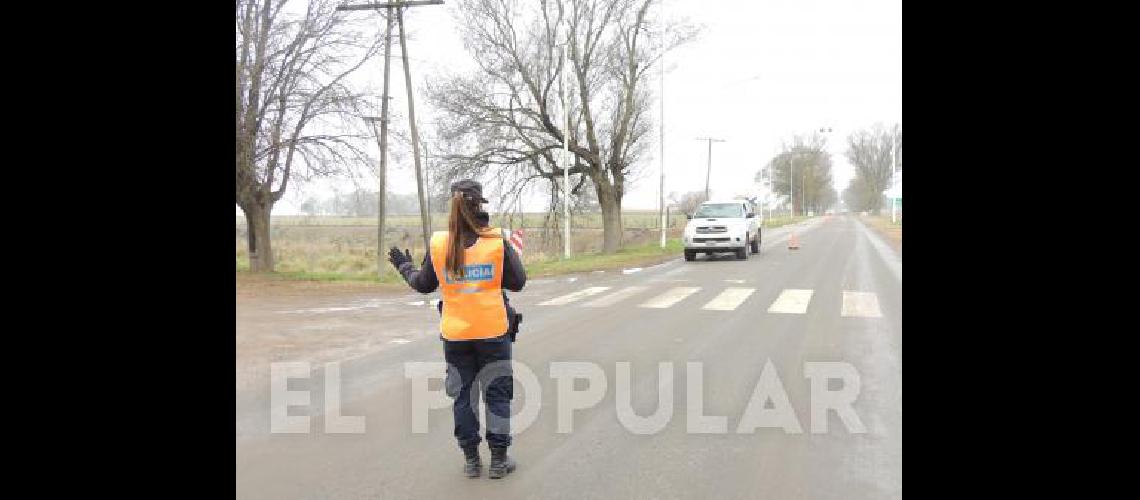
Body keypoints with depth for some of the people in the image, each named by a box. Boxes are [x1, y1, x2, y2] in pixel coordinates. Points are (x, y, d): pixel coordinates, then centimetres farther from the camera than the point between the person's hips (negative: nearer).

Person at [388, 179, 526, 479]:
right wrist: (512, 252, 12)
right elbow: (517, 283, -4)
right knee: (497, 393, 10)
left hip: (455, 333, 2)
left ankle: (471, 460, 20)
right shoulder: (497, 242, -11)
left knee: (463, 395, 14)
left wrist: (404, 267, 23)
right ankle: (498, 460, 15)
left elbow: (424, 284, 5)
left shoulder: (438, 244, -7)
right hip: (493, 331, -1)